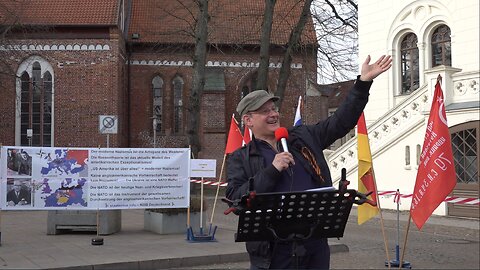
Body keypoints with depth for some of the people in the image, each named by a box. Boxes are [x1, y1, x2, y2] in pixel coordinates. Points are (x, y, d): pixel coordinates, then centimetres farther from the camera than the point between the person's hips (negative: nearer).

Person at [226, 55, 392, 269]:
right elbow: (235, 199, -10)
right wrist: (272, 170, -15)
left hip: (316, 245, 4)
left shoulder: (303, 138, 13)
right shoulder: (240, 159, 3)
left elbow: (340, 121, 12)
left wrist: (363, 82, 6)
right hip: (273, 252, -3)